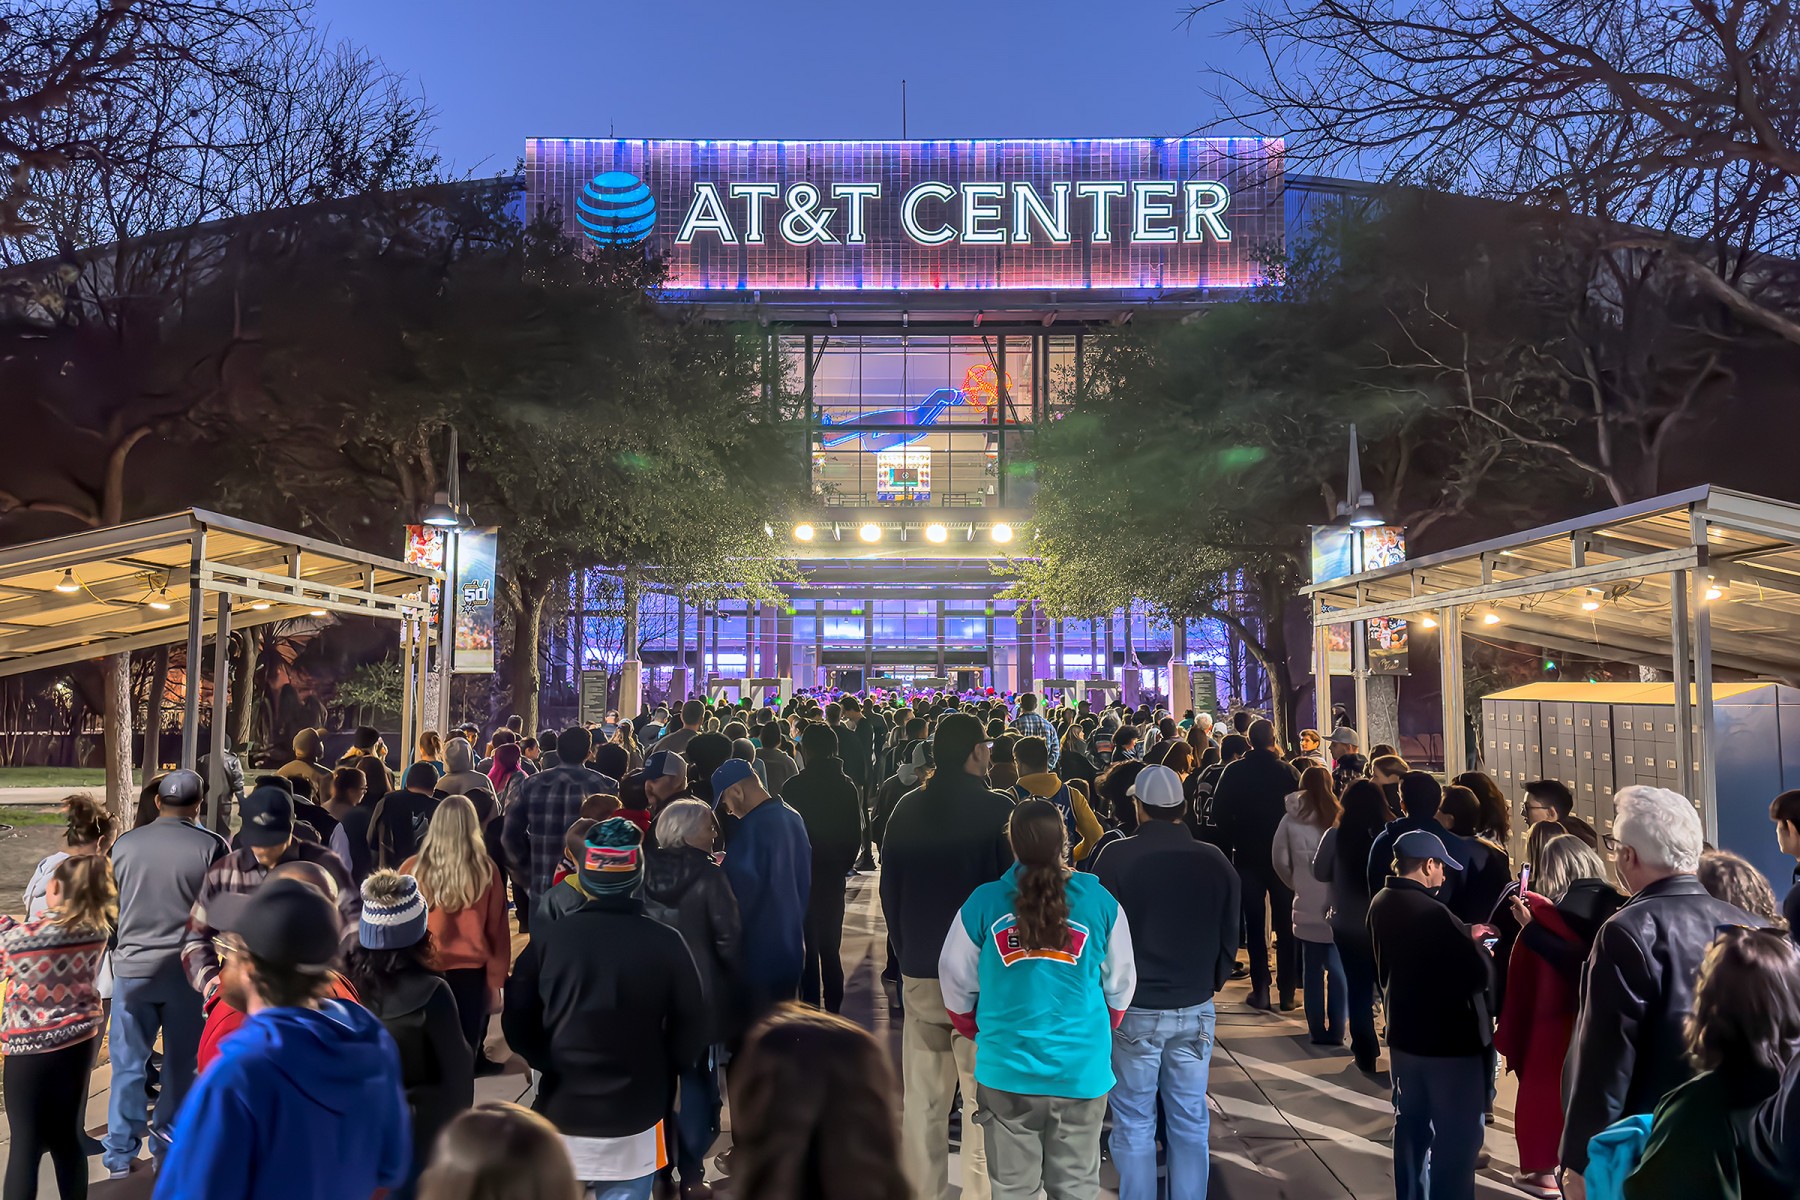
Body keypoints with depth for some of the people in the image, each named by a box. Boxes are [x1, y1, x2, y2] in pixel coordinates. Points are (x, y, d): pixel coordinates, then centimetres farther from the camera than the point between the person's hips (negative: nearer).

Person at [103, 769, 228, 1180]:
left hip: (132, 966, 2)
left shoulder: (124, 845, 0)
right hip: (188, 969, -2)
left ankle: (120, 1154, 19)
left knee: (128, 1064, 13)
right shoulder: (212, 846, -11)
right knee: (181, 1064, 11)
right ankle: (170, 1150, 20)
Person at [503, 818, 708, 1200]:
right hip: (635, 1115, -1)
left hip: (561, 1111, 2)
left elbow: (516, 1024, -1)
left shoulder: (549, 937, -10)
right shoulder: (665, 943, -14)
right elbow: (691, 1030, -6)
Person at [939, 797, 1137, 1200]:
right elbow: (1119, 986, 4)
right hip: (1082, 1071, 0)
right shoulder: (1099, 902, -7)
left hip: (1006, 1070, 0)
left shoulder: (982, 902, -9)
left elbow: (957, 984, 1)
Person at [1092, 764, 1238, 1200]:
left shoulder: (1116, 857, -13)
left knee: (1134, 1124, 7)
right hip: (1195, 1008, 3)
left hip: (1134, 1009, -3)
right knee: (1190, 1123, 13)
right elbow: (1229, 937, 7)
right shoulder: (1214, 861, -2)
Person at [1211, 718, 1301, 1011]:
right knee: (1285, 925, 9)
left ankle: (1260, 991, 7)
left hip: (1247, 855, 0)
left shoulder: (1233, 772, -6)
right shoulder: (1288, 772, -7)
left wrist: (1235, 841, 7)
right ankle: (1287, 992, 10)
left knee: (1255, 926, 8)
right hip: (1283, 855, 0)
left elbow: (1219, 814, -6)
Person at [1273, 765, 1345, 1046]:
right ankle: (1336, 1030, 10)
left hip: (1306, 906, 2)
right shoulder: (1338, 817, -8)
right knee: (1337, 969, 8)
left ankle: (1317, 1030, 16)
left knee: (1312, 969, 10)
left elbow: (1279, 860, 0)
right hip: (1336, 904, -2)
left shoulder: (1291, 820, -1)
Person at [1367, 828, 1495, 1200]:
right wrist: (1478, 948, -1)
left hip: (1404, 1033, 8)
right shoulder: (1431, 912, -27)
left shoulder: (1381, 903, 0)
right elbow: (1481, 975, -20)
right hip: (1449, 1040, -8)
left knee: (1411, 1124, 20)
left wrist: (1463, 938, 9)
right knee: (1457, 1135, 4)